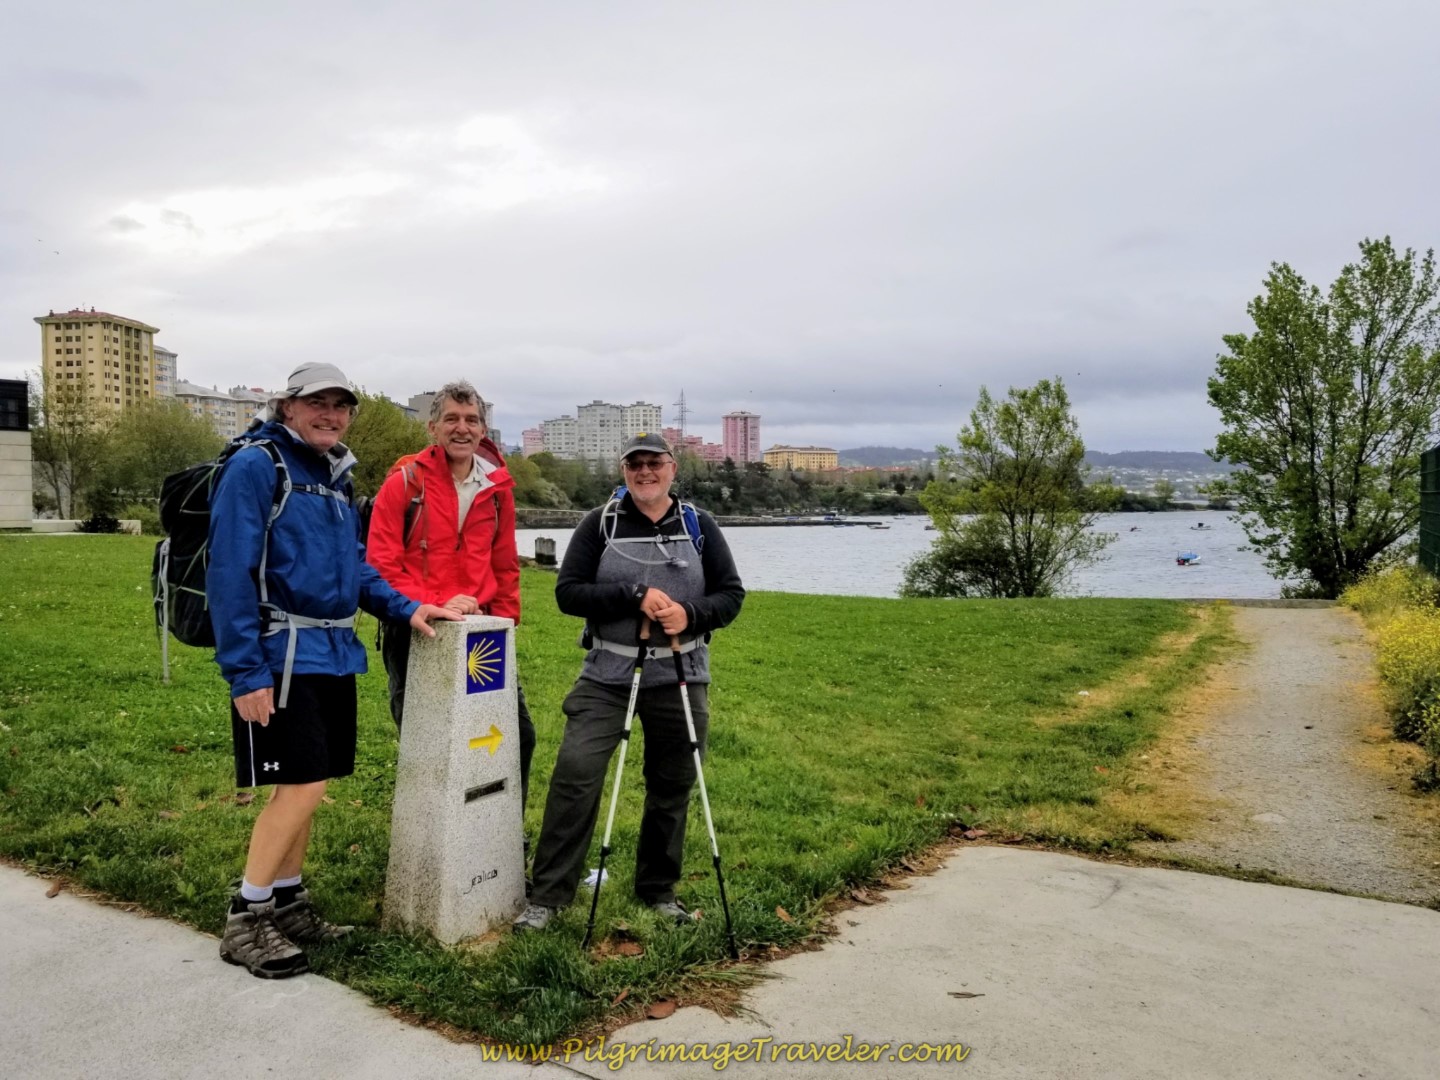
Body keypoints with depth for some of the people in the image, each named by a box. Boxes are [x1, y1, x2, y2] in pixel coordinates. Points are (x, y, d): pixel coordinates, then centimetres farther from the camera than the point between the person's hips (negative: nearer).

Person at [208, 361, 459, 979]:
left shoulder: (336, 476, 15)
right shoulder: (255, 467, -10)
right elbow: (230, 574, -15)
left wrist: (404, 608, 4)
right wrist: (244, 672, -19)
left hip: (334, 654, 8)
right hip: (283, 656, -8)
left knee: (305, 785, 13)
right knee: (301, 785, -7)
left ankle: (286, 902, 27)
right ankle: (245, 921, 9)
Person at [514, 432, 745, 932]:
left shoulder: (699, 526, 7)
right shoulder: (599, 523, 1)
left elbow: (731, 593, 5)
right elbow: (568, 591, -6)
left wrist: (691, 614, -15)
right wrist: (635, 596, -18)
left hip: (679, 677, 2)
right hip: (607, 675, -2)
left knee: (672, 787, 10)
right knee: (574, 774, -11)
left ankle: (659, 890, 28)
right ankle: (547, 896, 0)